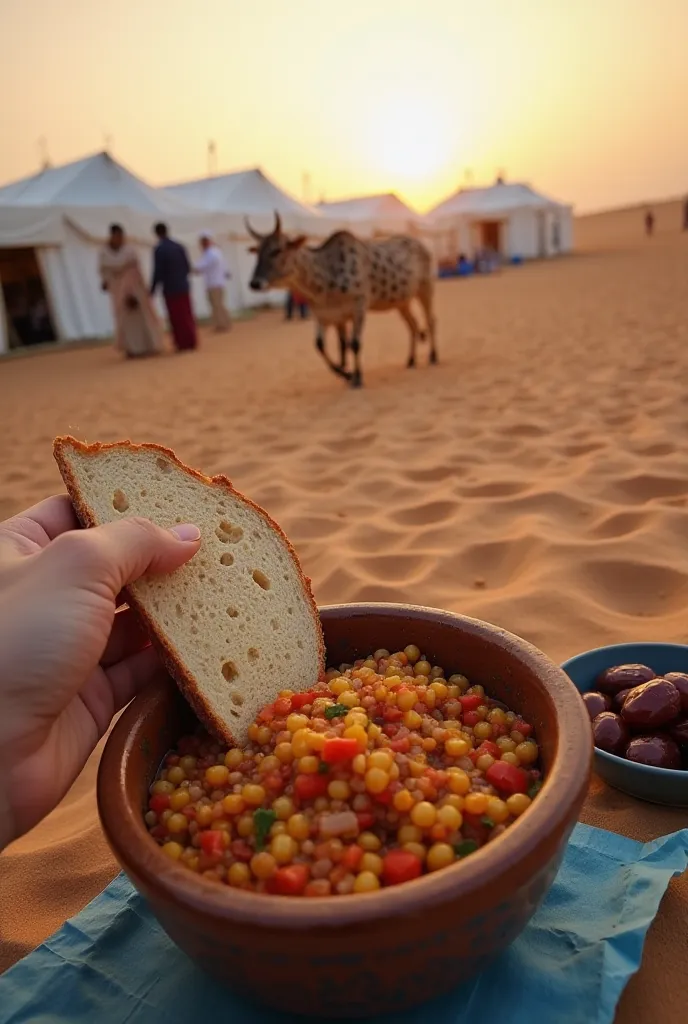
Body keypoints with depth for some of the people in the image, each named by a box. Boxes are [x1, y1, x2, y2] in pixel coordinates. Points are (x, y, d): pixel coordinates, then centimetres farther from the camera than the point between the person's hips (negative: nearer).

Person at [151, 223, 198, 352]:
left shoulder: (159, 249, -11)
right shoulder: (179, 246, 5)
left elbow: (158, 272, -13)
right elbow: (188, 267, 8)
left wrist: (152, 290, -5)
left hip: (170, 289, -5)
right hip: (183, 287, 5)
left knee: (177, 318, 1)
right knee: (187, 316, 11)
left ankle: (182, 344, 2)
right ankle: (192, 342, 13)